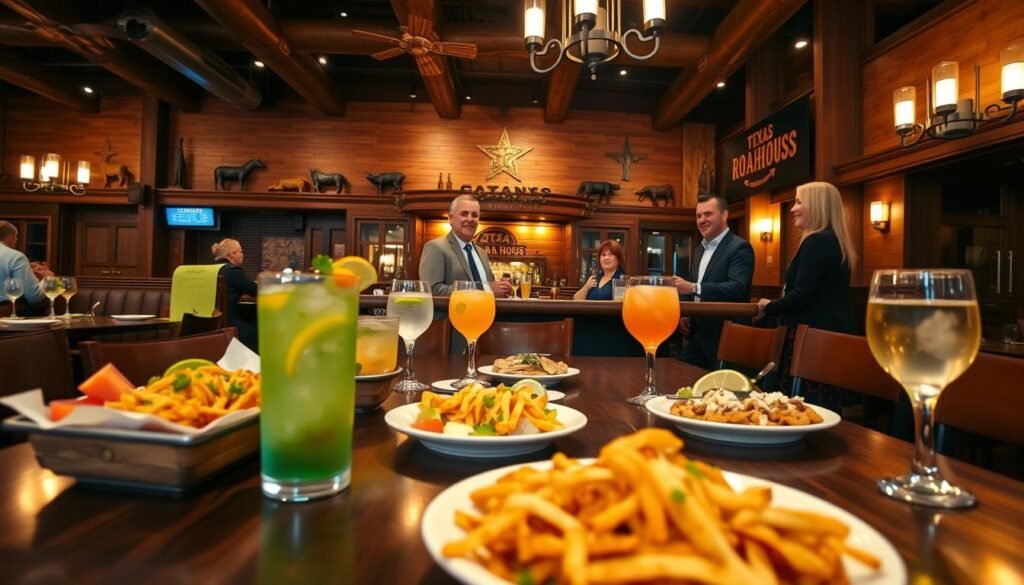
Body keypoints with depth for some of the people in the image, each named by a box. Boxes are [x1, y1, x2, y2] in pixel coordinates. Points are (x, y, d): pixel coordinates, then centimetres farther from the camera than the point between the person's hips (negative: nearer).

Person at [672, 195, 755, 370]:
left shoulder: (739, 247, -11)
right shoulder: (701, 249, 14)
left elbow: (738, 289, -26)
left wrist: (694, 288, -34)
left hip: (725, 337, -7)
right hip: (699, 335, 8)